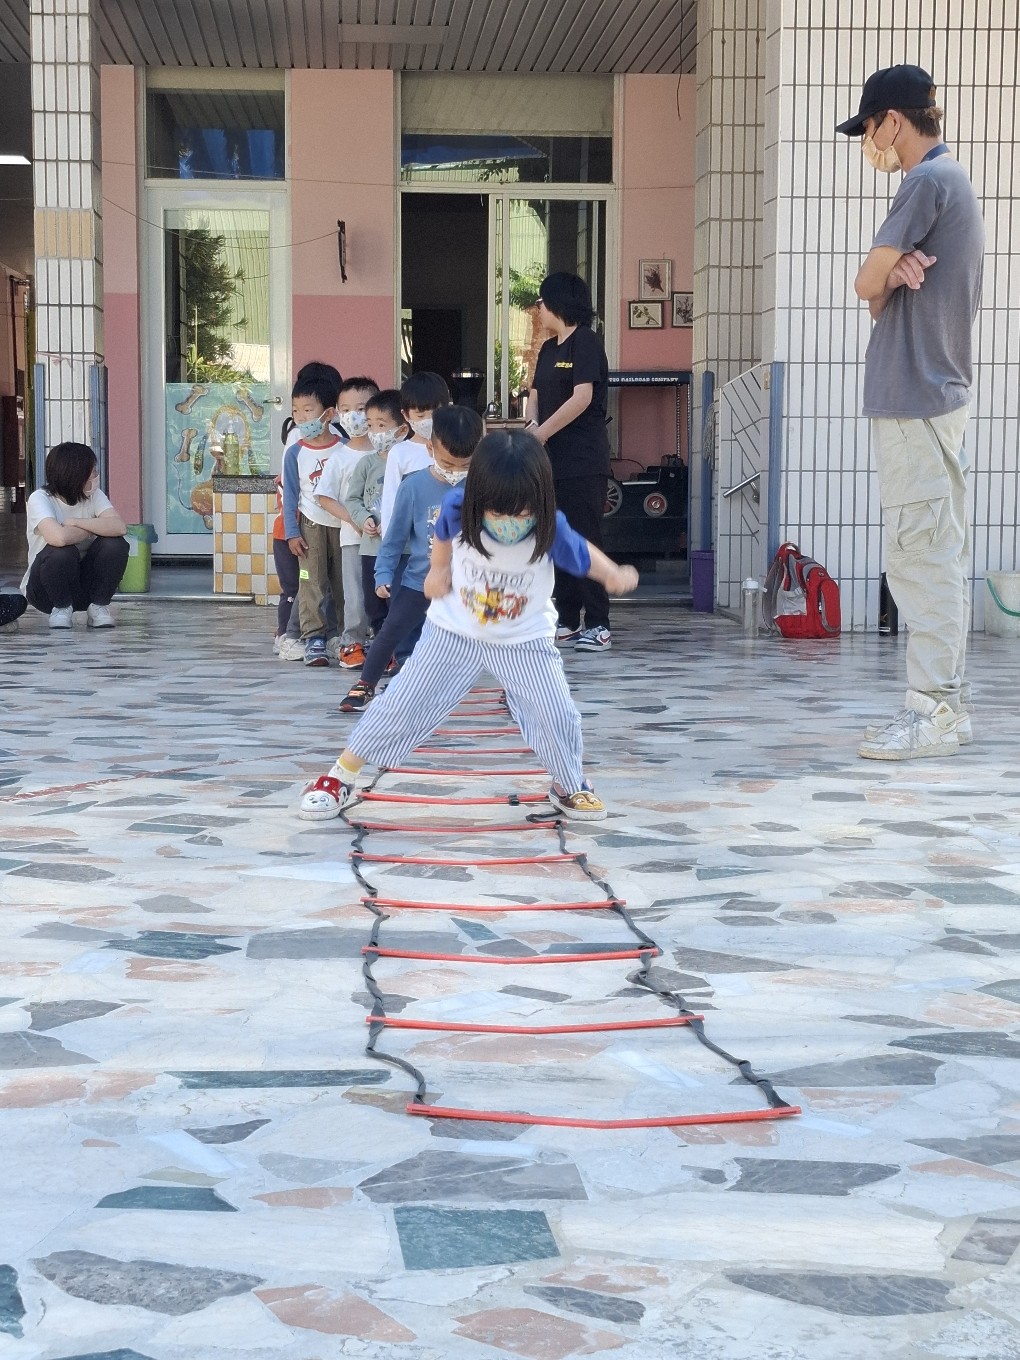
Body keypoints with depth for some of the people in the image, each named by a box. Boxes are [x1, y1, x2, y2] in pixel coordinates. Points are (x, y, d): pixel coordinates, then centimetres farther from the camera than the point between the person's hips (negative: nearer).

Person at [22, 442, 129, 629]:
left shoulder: (94, 496, -4)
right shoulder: (40, 499, -18)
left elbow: (119, 527, -23)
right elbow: (58, 537, -38)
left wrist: (76, 522, -24)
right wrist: (93, 528, -20)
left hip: (84, 584, 4)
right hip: (46, 590, -4)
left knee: (115, 544, -22)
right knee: (63, 551, -35)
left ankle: (98, 606, -4)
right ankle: (61, 608, -9)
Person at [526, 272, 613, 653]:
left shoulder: (586, 342, -8)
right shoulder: (549, 349, 17)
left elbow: (583, 397, -17)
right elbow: (535, 395, 16)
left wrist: (541, 434, -15)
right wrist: (532, 425, -6)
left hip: (583, 462, -8)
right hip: (553, 460, 9)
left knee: (585, 540, -9)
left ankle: (597, 625, -8)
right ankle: (568, 621, 16)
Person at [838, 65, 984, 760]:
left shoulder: (928, 181, -13)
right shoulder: (954, 181, 19)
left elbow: (867, 285, -13)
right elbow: (881, 294, 16)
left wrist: (888, 278, 7)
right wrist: (897, 275, -5)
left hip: (914, 396, -10)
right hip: (940, 390, 10)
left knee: (920, 553, -9)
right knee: (940, 555, 11)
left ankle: (933, 711, -8)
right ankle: (948, 703, 17)